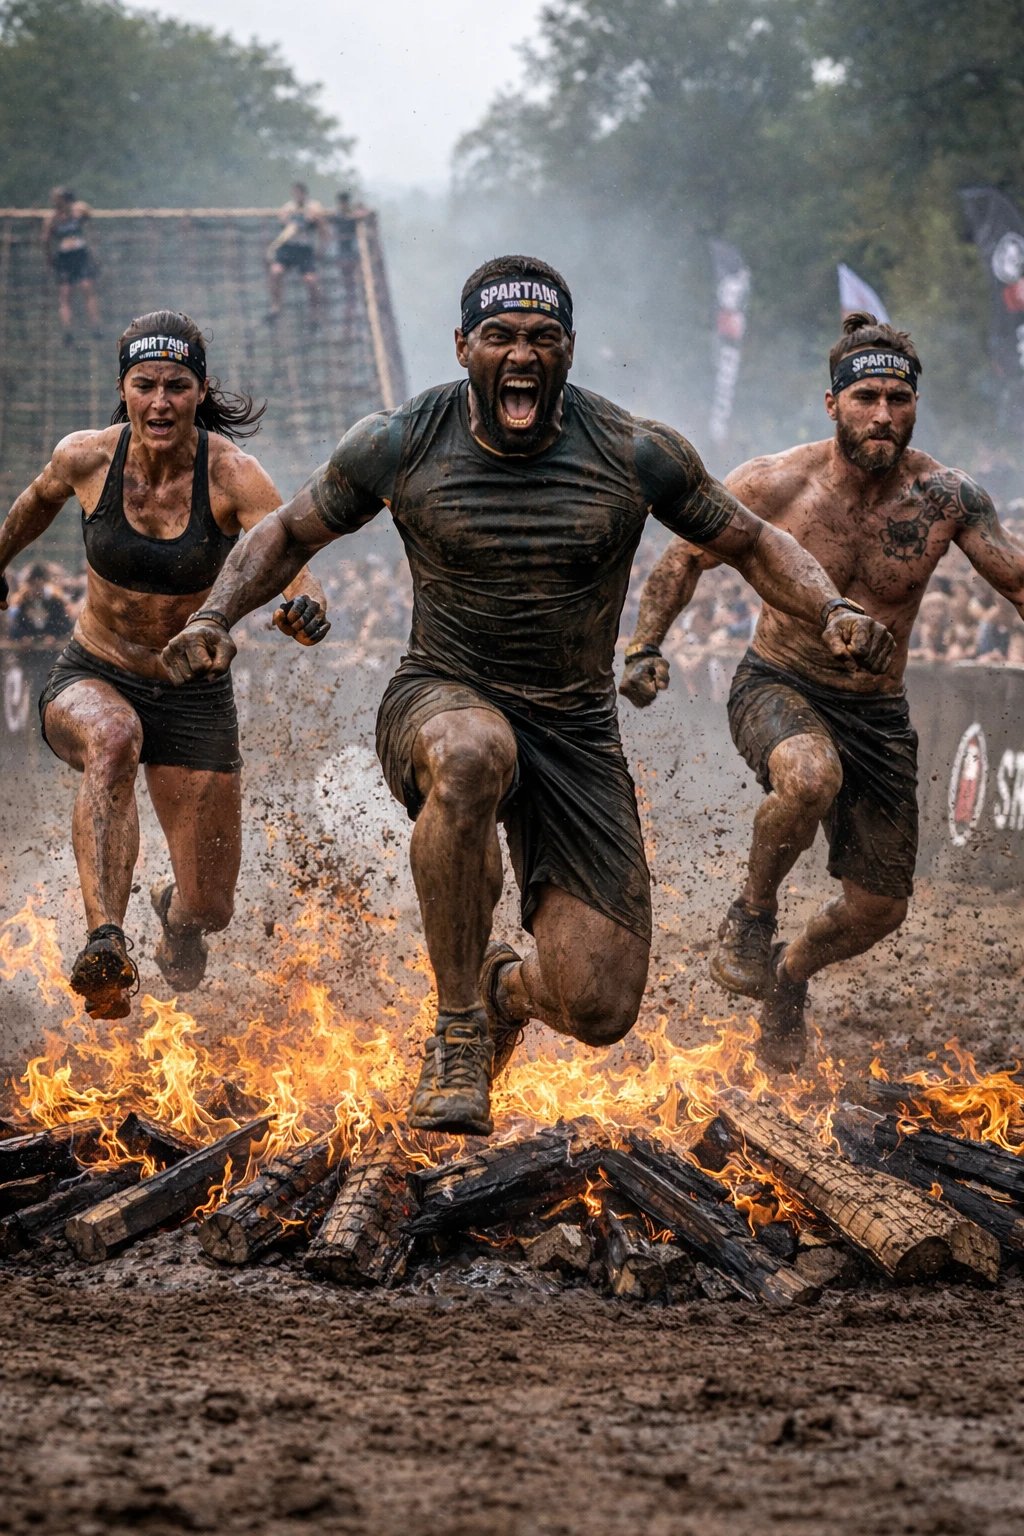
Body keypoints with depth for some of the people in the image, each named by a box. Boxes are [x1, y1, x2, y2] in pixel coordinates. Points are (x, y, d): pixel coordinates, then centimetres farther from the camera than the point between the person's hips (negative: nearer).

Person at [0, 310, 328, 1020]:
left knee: (210, 910, 2)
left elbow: (294, 571, -31)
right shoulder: (85, 458, -12)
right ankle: (106, 942, -48)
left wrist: (306, 611, -55)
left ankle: (175, 909, 43)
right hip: (90, 681, 0)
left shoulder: (234, 475, -19)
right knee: (111, 737, -39)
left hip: (195, 696, 0)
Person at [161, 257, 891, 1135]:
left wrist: (831, 612, -12)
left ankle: (507, 987, 32)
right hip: (441, 700, -1)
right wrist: (215, 616, -8)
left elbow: (751, 544, 7)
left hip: (578, 733, 2)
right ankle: (458, 1027, -25)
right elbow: (289, 535, 10)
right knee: (471, 753, -43)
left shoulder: (636, 455, -6)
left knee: (601, 1012, -10)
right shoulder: (400, 446, -6)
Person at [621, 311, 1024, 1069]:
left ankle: (791, 971, 41)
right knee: (810, 775, -39)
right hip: (777, 688, -3)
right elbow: (686, 558, 1)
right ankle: (754, 911, -11)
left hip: (878, 713, 3)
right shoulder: (774, 485, -14)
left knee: (879, 909, 7)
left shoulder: (946, 498, -12)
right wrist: (646, 645, -11)